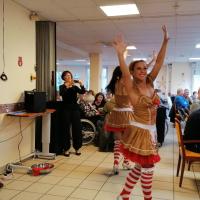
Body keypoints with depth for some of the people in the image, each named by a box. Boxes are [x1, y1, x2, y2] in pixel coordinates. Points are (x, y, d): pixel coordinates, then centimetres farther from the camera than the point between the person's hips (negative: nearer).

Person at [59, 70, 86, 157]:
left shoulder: (75, 87, 11)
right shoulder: (62, 87, 4)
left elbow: (82, 92, -6)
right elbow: (61, 94, -18)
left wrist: (81, 85, -25)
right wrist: (67, 86, -33)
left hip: (75, 108, 3)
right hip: (66, 108, -2)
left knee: (77, 128, 3)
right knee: (66, 128, -1)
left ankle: (77, 147, 13)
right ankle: (66, 148, 7)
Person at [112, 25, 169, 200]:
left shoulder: (150, 84, 4)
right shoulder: (132, 88, -11)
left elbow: (159, 62, -1)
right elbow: (125, 74, -30)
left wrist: (165, 42, -7)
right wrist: (120, 54, -42)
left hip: (151, 131, 7)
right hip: (139, 131, -7)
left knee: (140, 167, 16)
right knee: (148, 168, 2)